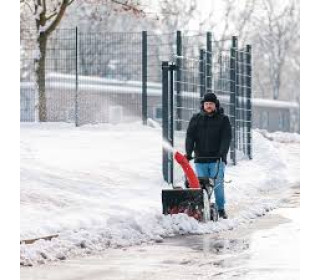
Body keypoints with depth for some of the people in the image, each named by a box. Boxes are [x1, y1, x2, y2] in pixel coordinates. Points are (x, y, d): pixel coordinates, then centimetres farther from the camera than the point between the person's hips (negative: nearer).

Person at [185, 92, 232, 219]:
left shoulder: (223, 119, 6)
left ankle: (221, 209, 4)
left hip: (217, 159, -2)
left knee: (218, 184, -6)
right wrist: (188, 153, -10)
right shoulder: (196, 119, 11)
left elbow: (226, 138, -3)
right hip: (200, 159, 2)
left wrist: (222, 154, -18)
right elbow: (190, 136, 4)